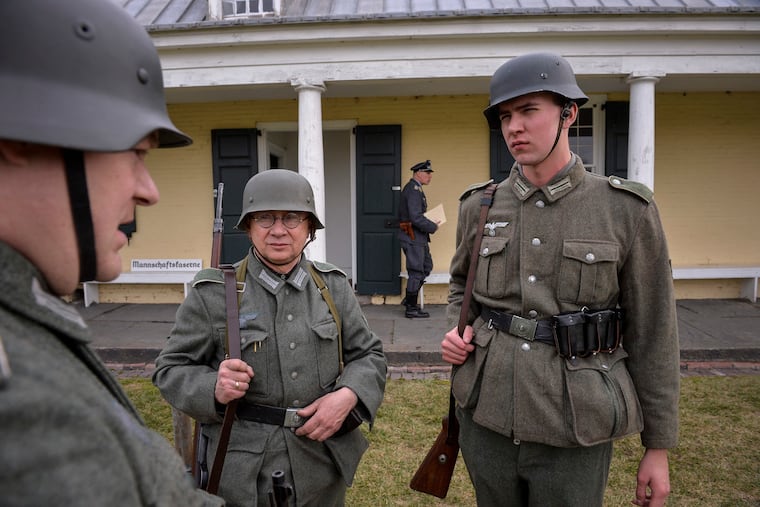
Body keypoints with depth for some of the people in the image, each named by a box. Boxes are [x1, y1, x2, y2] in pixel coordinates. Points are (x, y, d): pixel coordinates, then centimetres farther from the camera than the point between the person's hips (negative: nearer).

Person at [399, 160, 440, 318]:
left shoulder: (413, 188, 15)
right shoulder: (414, 190, -18)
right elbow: (416, 218, -26)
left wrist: (429, 223, 12)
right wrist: (433, 227, -14)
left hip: (417, 237, 11)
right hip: (413, 237, -11)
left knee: (427, 266, 17)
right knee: (416, 272, -2)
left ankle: (409, 299, 24)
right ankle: (411, 309, 9)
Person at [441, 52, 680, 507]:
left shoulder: (627, 210, -7)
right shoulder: (479, 207, 0)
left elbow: (652, 335, -3)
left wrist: (659, 447, 1)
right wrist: (456, 332, -3)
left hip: (575, 431, -2)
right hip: (485, 418, 3)